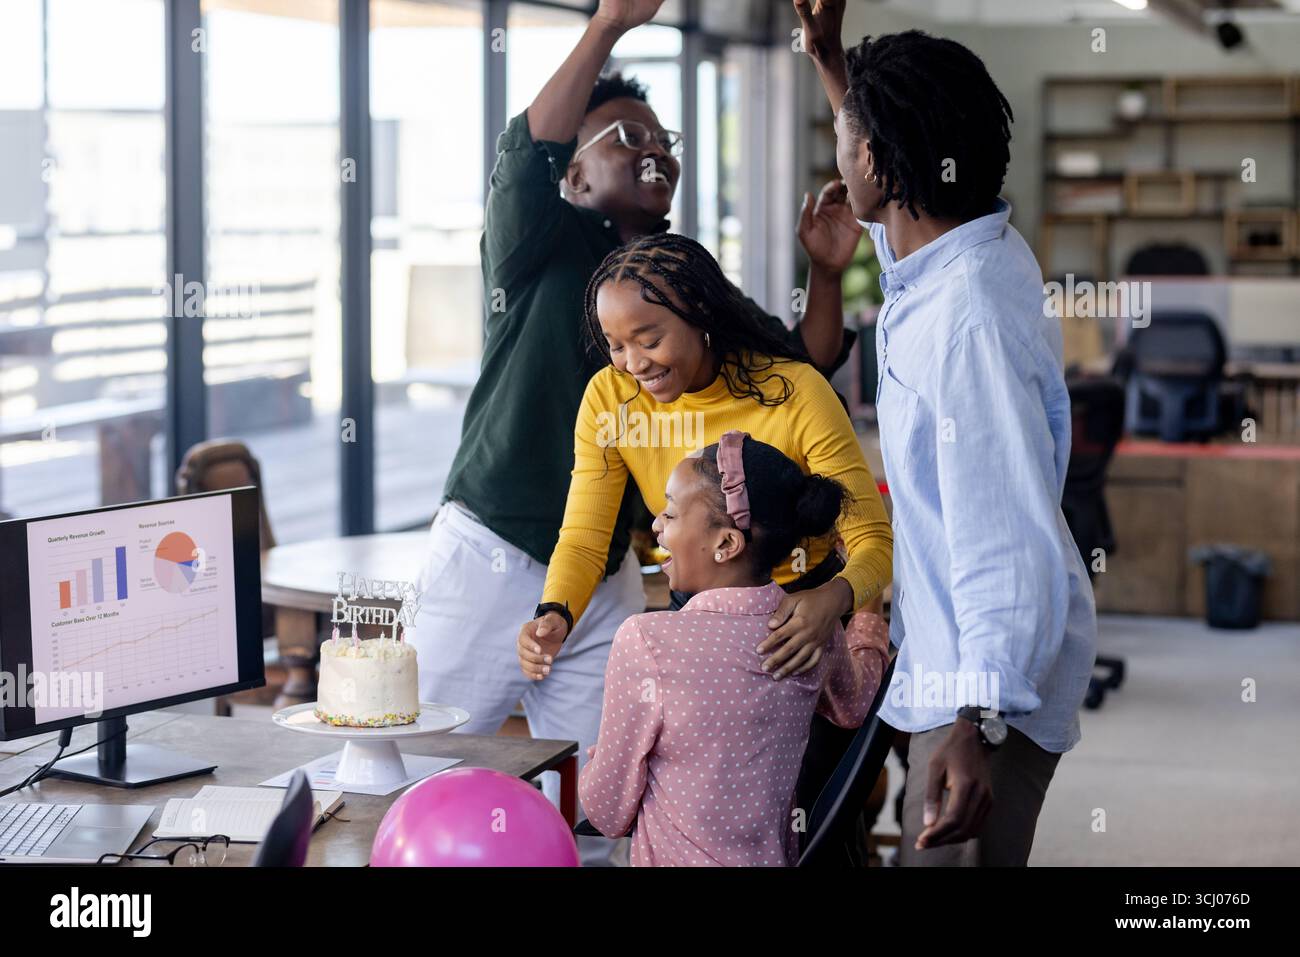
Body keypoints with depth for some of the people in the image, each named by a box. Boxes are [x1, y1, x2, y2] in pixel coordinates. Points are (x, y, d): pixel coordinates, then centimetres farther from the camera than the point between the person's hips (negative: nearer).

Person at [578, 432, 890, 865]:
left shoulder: (647, 641, -19)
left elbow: (608, 813, -10)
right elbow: (852, 708, 21)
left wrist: (596, 761, 12)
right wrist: (870, 637, 40)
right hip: (776, 856, 6)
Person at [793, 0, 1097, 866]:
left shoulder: (965, 321, -29)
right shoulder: (985, 246, 1)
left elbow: (1010, 542, -32)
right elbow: (895, 204, 27)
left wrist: (980, 721, -39)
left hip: (989, 681, -10)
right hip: (964, 664, 10)